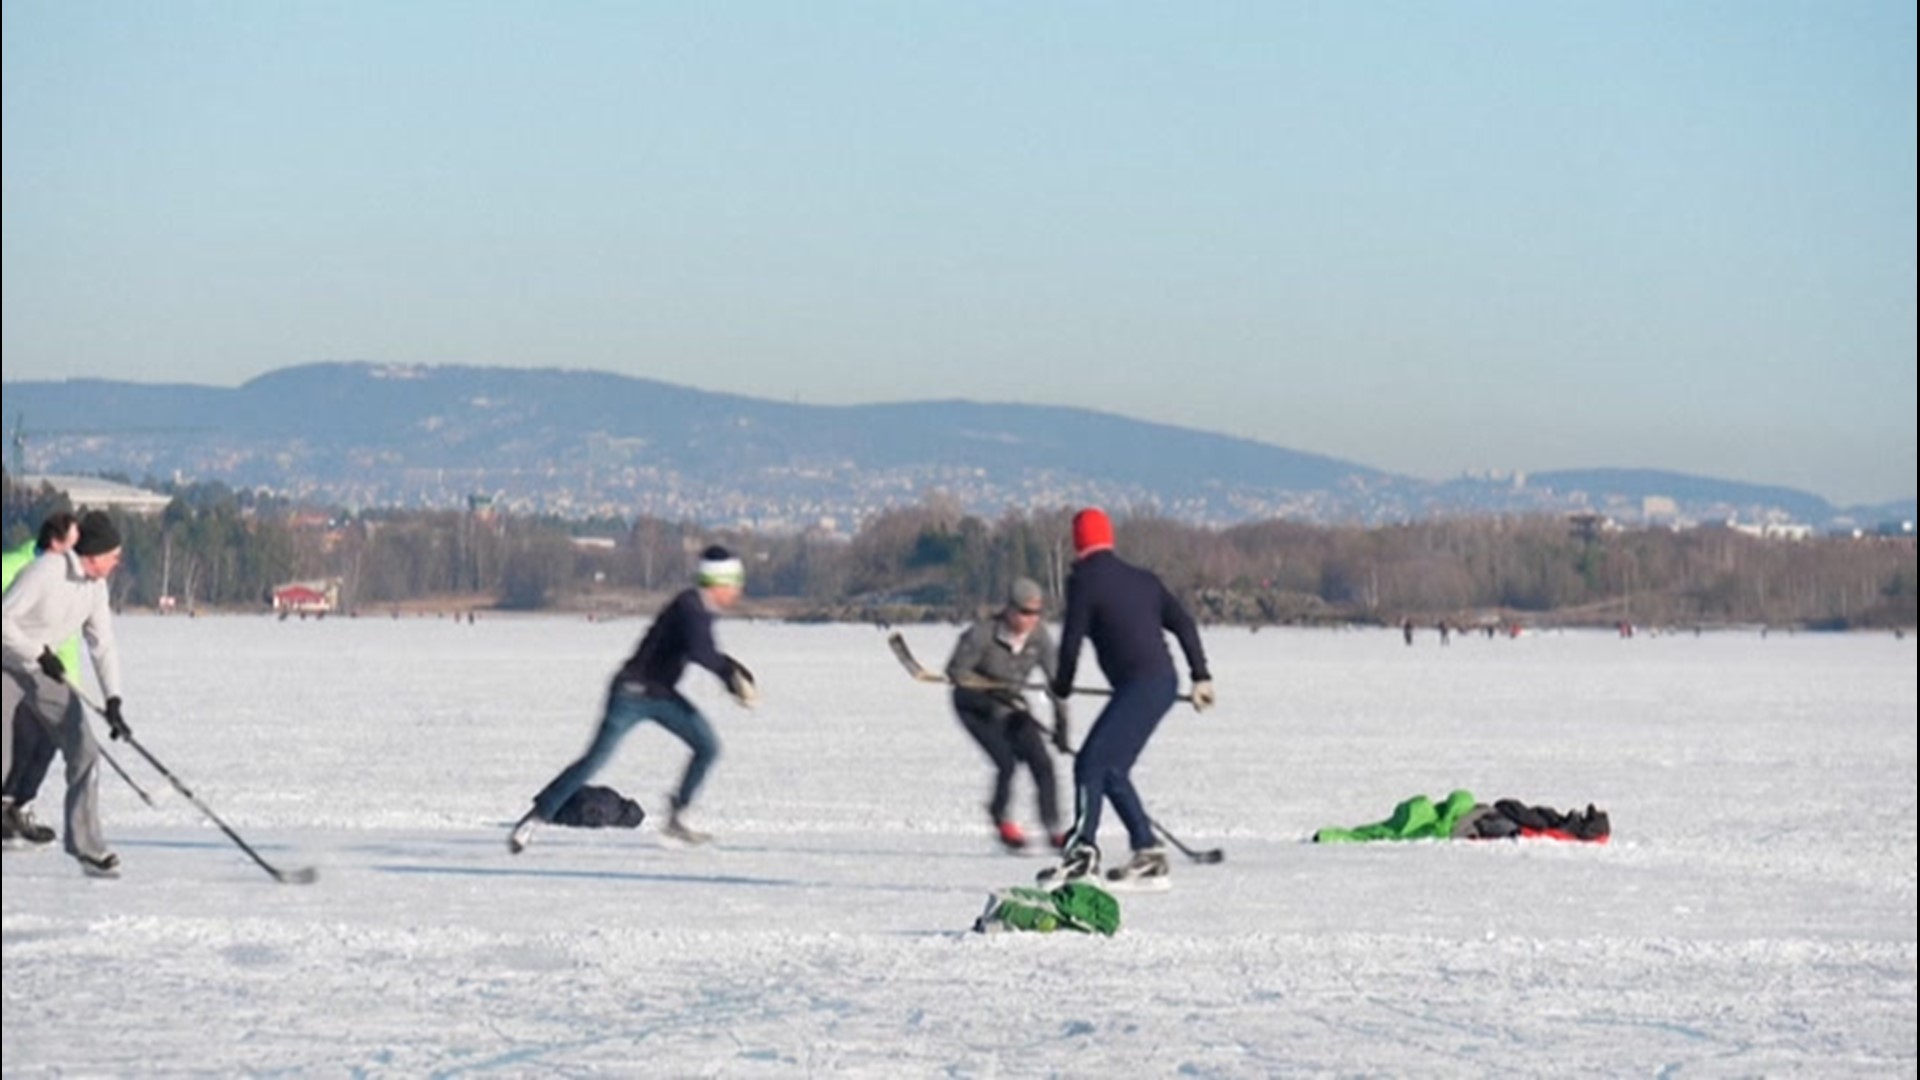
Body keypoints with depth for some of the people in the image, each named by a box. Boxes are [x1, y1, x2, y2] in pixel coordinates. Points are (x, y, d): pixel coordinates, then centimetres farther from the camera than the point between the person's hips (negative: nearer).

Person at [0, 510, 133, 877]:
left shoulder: (96, 586, -3)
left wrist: (113, 701, -11)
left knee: (84, 752, -4)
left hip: (42, 671, 7)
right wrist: (40, 654, -27)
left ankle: (86, 843, 3)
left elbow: (103, 644, -1)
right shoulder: (45, 573, -26)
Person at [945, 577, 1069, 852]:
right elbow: (956, 671, -19)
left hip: (1011, 705, 4)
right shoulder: (983, 633, -27)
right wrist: (992, 692, -29)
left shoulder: (1039, 637, -15)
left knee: (1041, 762, -9)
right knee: (1006, 762, -18)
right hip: (975, 705, -4)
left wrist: (1061, 723, -16)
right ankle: (1001, 819, 8)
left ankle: (1054, 831, -2)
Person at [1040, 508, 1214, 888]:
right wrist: (1201, 676, 19)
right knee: (1111, 769, 15)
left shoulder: (1084, 579, -3)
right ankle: (1149, 856, 14)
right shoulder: (1142, 579, 19)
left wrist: (1062, 685, 12)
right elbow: (1183, 624, 18)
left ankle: (1082, 853, -20)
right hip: (1164, 682, 8)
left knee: (1091, 762, -10)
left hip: (1139, 684, -8)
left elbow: (1072, 639, -5)